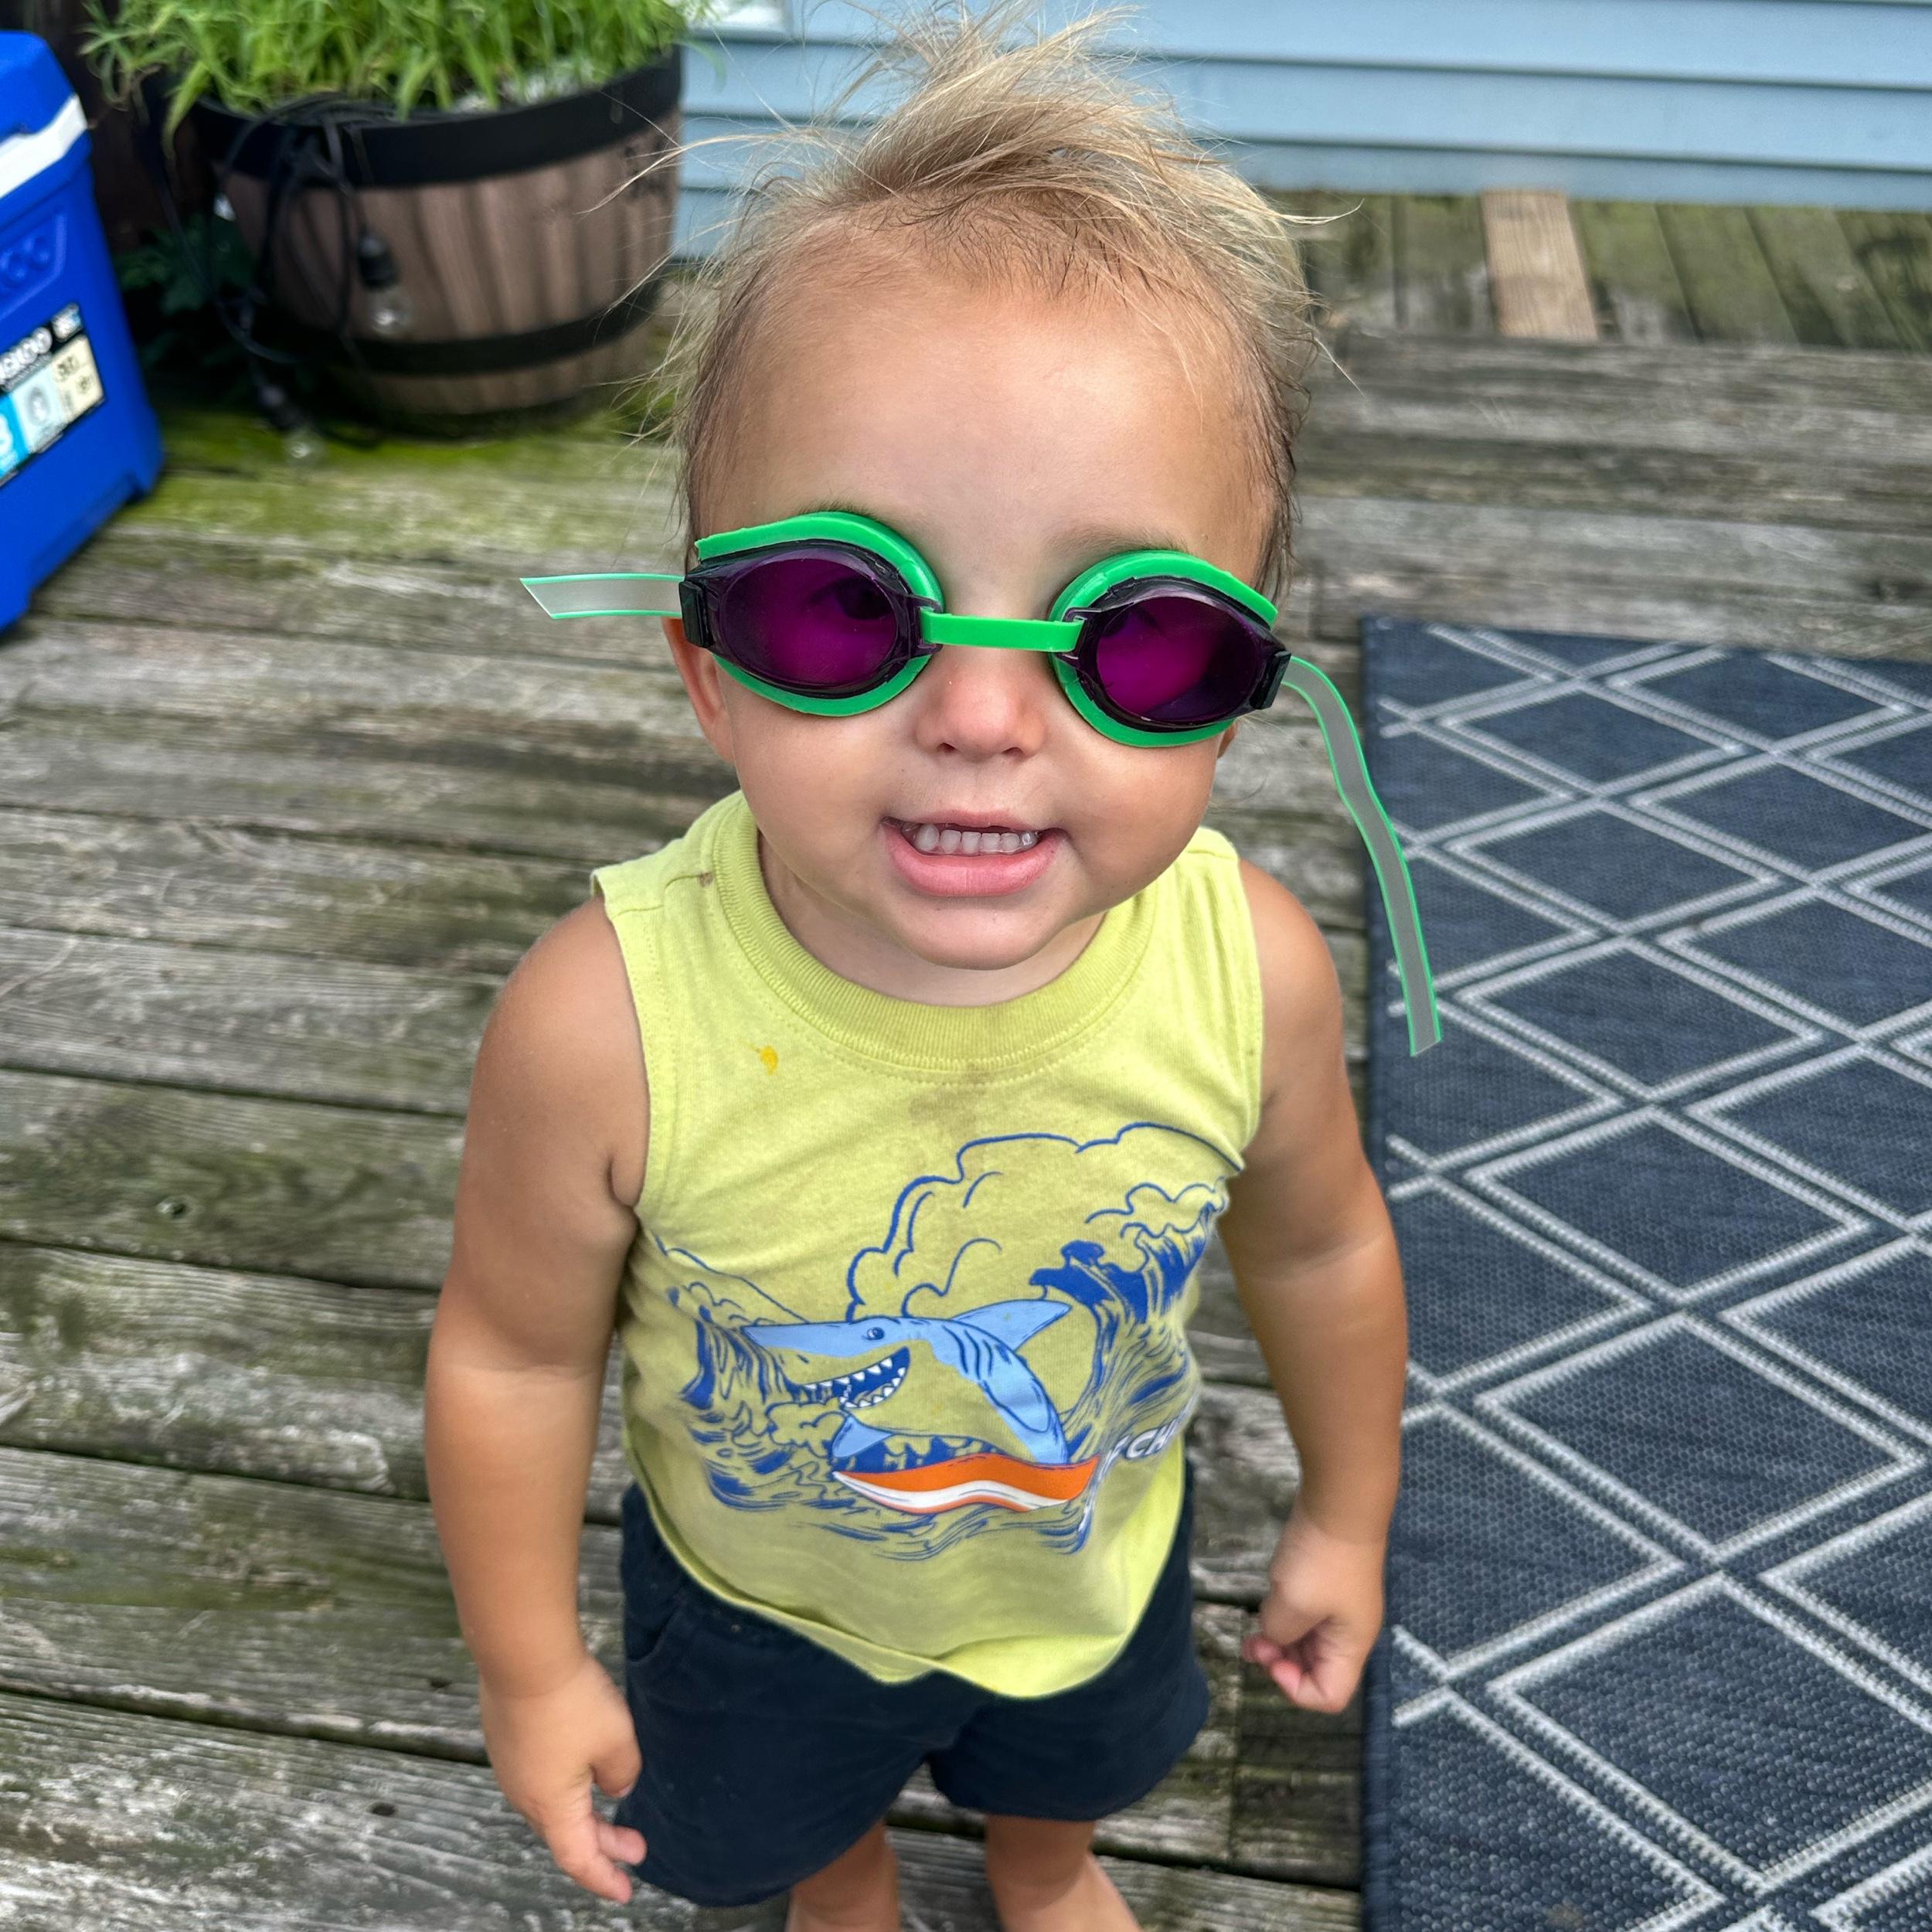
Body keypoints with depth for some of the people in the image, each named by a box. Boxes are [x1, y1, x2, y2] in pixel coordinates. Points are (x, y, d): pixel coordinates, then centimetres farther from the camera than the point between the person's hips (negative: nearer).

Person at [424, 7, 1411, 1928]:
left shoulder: (1251, 965, -32)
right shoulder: (609, 1025, -39)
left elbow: (1316, 1249, -11)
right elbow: (516, 1354, -20)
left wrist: (1346, 1514, 5)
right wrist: (530, 1672, -7)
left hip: (1093, 1562, 2)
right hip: (760, 1601, -1)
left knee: (1069, 1773, 35)